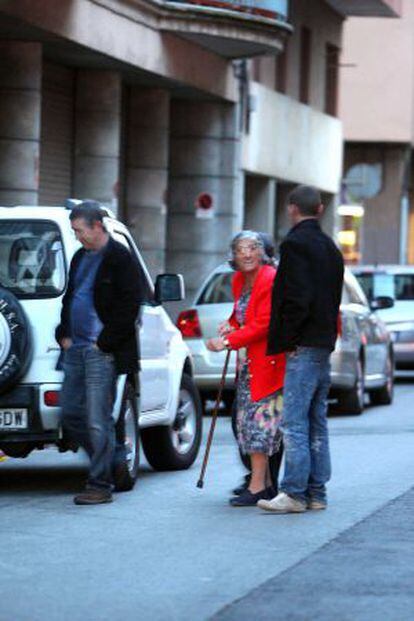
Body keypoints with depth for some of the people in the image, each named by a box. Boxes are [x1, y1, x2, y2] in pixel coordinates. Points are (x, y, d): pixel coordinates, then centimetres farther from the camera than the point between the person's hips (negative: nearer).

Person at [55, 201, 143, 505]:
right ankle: (116, 461, 22)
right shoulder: (80, 257, 17)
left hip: (101, 352, -9)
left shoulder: (120, 259, -8)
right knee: (70, 414, 9)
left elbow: (129, 306, -12)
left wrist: (104, 342, -13)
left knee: (97, 420, -7)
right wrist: (65, 334, 11)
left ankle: (100, 485, 0)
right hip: (76, 349, 9)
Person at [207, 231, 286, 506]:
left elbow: (263, 324, -20)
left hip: (267, 361, -9)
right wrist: (231, 326, 4)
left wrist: (228, 341, -21)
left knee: (259, 420, -9)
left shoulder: (271, 280, -16)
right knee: (248, 420, 10)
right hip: (247, 362, 9)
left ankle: (257, 487, -7)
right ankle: (265, 484, 17)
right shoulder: (239, 281, 11)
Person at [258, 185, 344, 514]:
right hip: (324, 343, 9)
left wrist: (288, 339, -12)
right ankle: (316, 493, 15)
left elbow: (297, 298, -20)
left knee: (294, 422, -8)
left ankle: (294, 494, -9)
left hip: (303, 347, -9)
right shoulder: (330, 247, 17)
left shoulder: (296, 244, -12)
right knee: (316, 422, 12)